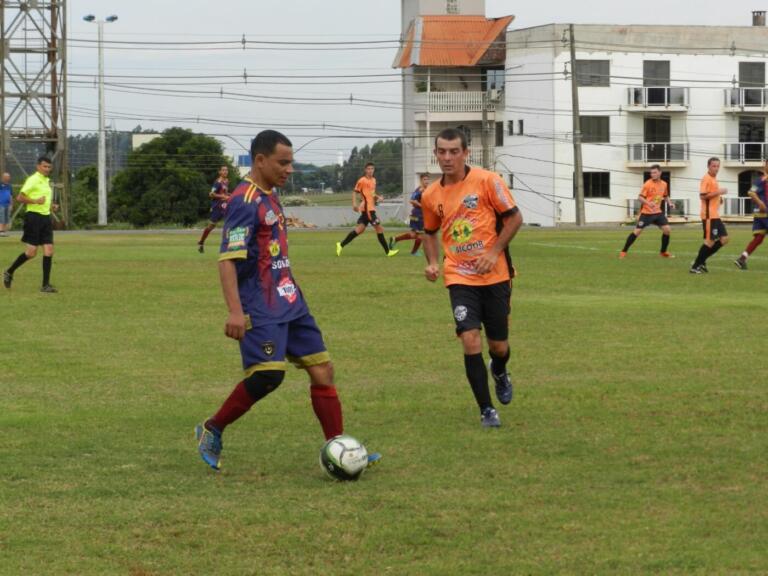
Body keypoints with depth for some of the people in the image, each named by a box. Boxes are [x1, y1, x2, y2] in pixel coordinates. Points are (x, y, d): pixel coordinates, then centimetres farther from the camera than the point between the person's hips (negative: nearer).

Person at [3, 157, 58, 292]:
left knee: (49, 251, -3)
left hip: (46, 217, 8)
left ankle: (46, 285, -2)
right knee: (31, 252, -7)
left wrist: (51, 206, 13)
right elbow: (20, 197, -15)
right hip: (34, 216, -8)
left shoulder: (47, 181, 17)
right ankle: (9, 273, 13)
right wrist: (35, 201, -24)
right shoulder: (33, 180, -9)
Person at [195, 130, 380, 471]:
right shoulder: (245, 202, -15)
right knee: (268, 374, -19)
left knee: (322, 369, 6)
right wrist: (235, 312, -31)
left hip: (289, 302, 10)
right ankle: (212, 430, 0)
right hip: (261, 308, -10)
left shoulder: (270, 197, 14)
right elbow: (228, 259, -23)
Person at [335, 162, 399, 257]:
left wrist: (378, 197, 8)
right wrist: (354, 204, -19)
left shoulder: (373, 180, 17)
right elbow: (355, 192, -8)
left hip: (371, 208, 9)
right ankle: (387, 252, -2)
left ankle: (341, 245, 10)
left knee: (360, 229, 8)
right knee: (379, 228, -7)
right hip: (367, 208, -9)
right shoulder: (362, 180, -8)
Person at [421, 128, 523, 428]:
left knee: (498, 345, 7)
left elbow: (514, 217, -5)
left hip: (494, 275, -1)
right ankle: (487, 410, -4)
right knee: (470, 340, -16)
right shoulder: (431, 195, 2)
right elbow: (430, 232, 19)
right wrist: (432, 262, 1)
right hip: (459, 277, 1)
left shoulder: (487, 181, -9)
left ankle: (499, 372, 47)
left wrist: (494, 252, -15)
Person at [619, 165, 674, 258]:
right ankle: (623, 251, 1)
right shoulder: (648, 184, -12)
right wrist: (648, 203, -32)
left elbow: (665, 196, 22)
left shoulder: (664, 184, 5)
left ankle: (663, 252, 12)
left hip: (658, 212, 5)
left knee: (667, 229, -5)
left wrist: (669, 202, 2)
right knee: (637, 231, -8)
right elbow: (640, 197, -15)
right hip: (646, 213, -5)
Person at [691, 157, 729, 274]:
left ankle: (701, 261, 12)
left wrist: (719, 197, 12)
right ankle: (695, 266, -1)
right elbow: (703, 195, -22)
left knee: (724, 239, 7)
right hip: (709, 215, -10)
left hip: (715, 215, 10)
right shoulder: (706, 179, -12)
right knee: (710, 241, -9)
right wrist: (718, 192, -22)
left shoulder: (714, 179, 18)